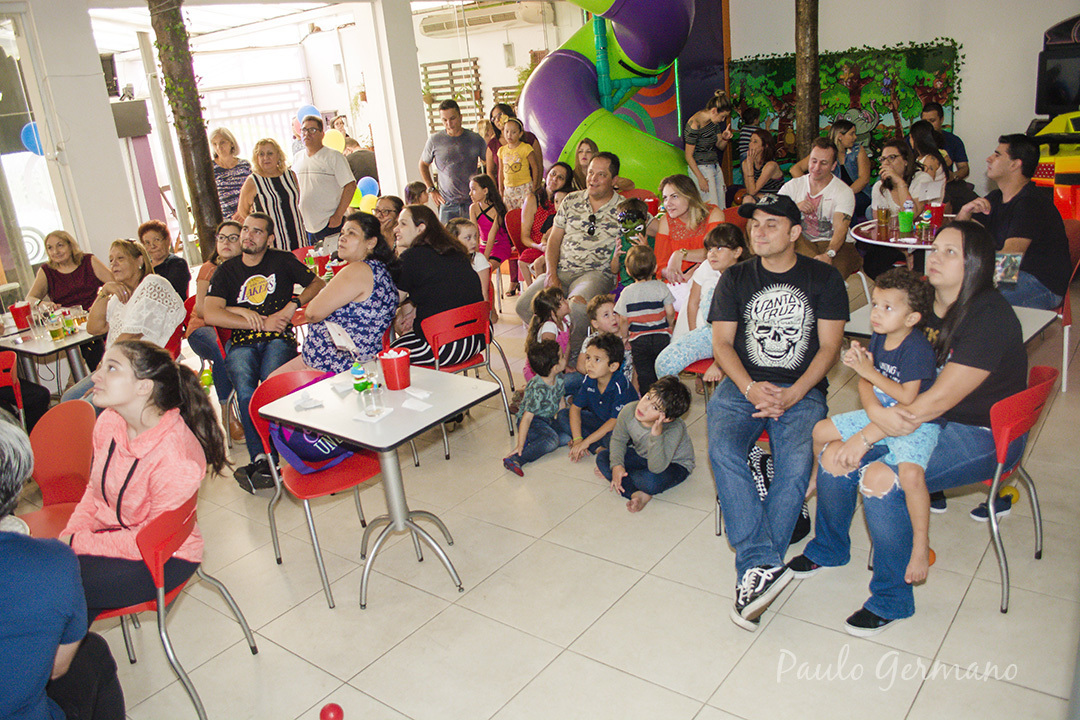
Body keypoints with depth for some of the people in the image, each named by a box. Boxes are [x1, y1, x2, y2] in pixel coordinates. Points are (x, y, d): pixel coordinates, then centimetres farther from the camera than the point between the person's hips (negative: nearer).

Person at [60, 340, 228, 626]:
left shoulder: (177, 458, -28)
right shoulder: (109, 422, -7)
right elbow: (95, 491, 9)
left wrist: (76, 544, -17)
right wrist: (67, 537, -6)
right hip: (109, 533, 7)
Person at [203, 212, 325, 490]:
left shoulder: (283, 261, 17)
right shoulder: (226, 271, 16)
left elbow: (319, 284, 18)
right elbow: (210, 314, 2)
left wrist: (293, 305, -1)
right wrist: (262, 323, -4)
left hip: (278, 339, -1)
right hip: (241, 342, 1)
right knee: (245, 387, -31)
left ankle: (261, 462, -33)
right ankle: (262, 460, -35)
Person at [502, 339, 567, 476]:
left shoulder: (559, 378, -4)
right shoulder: (537, 389, -28)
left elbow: (561, 401, 13)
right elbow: (527, 417, -29)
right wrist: (520, 445, -29)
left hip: (548, 420, 8)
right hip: (532, 421, -8)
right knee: (552, 439, -33)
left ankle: (532, 442, -11)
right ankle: (515, 459, -37)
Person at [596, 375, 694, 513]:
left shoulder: (675, 430, -37)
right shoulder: (629, 411, -24)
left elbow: (656, 468, -43)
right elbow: (618, 439, -4)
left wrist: (656, 436, -53)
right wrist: (616, 464, -19)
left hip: (674, 464, -6)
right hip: (642, 455, 6)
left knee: (651, 482, -39)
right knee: (602, 457, -13)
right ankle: (637, 494, -22)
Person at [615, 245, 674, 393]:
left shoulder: (627, 292, -3)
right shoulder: (661, 287, -2)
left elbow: (623, 320, -2)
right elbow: (670, 312, -1)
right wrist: (669, 327, 17)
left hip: (639, 341, -1)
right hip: (662, 337, 1)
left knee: (645, 375, 6)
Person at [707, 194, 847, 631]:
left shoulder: (824, 279, 8)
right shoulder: (735, 279, 11)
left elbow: (829, 347, 1)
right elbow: (721, 343, 4)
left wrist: (792, 394, -15)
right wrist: (750, 388, -14)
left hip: (802, 390, -1)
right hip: (741, 384, 1)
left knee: (797, 463, -29)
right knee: (723, 452, -28)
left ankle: (752, 568, -23)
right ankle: (764, 566, -31)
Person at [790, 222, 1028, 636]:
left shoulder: (990, 319, -21)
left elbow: (940, 398, -26)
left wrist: (869, 436, -26)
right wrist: (876, 411, -24)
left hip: (983, 435, -7)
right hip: (918, 417, 7)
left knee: (882, 485, -26)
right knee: (834, 459, -7)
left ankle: (892, 600, -4)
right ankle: (827, 550, 22)